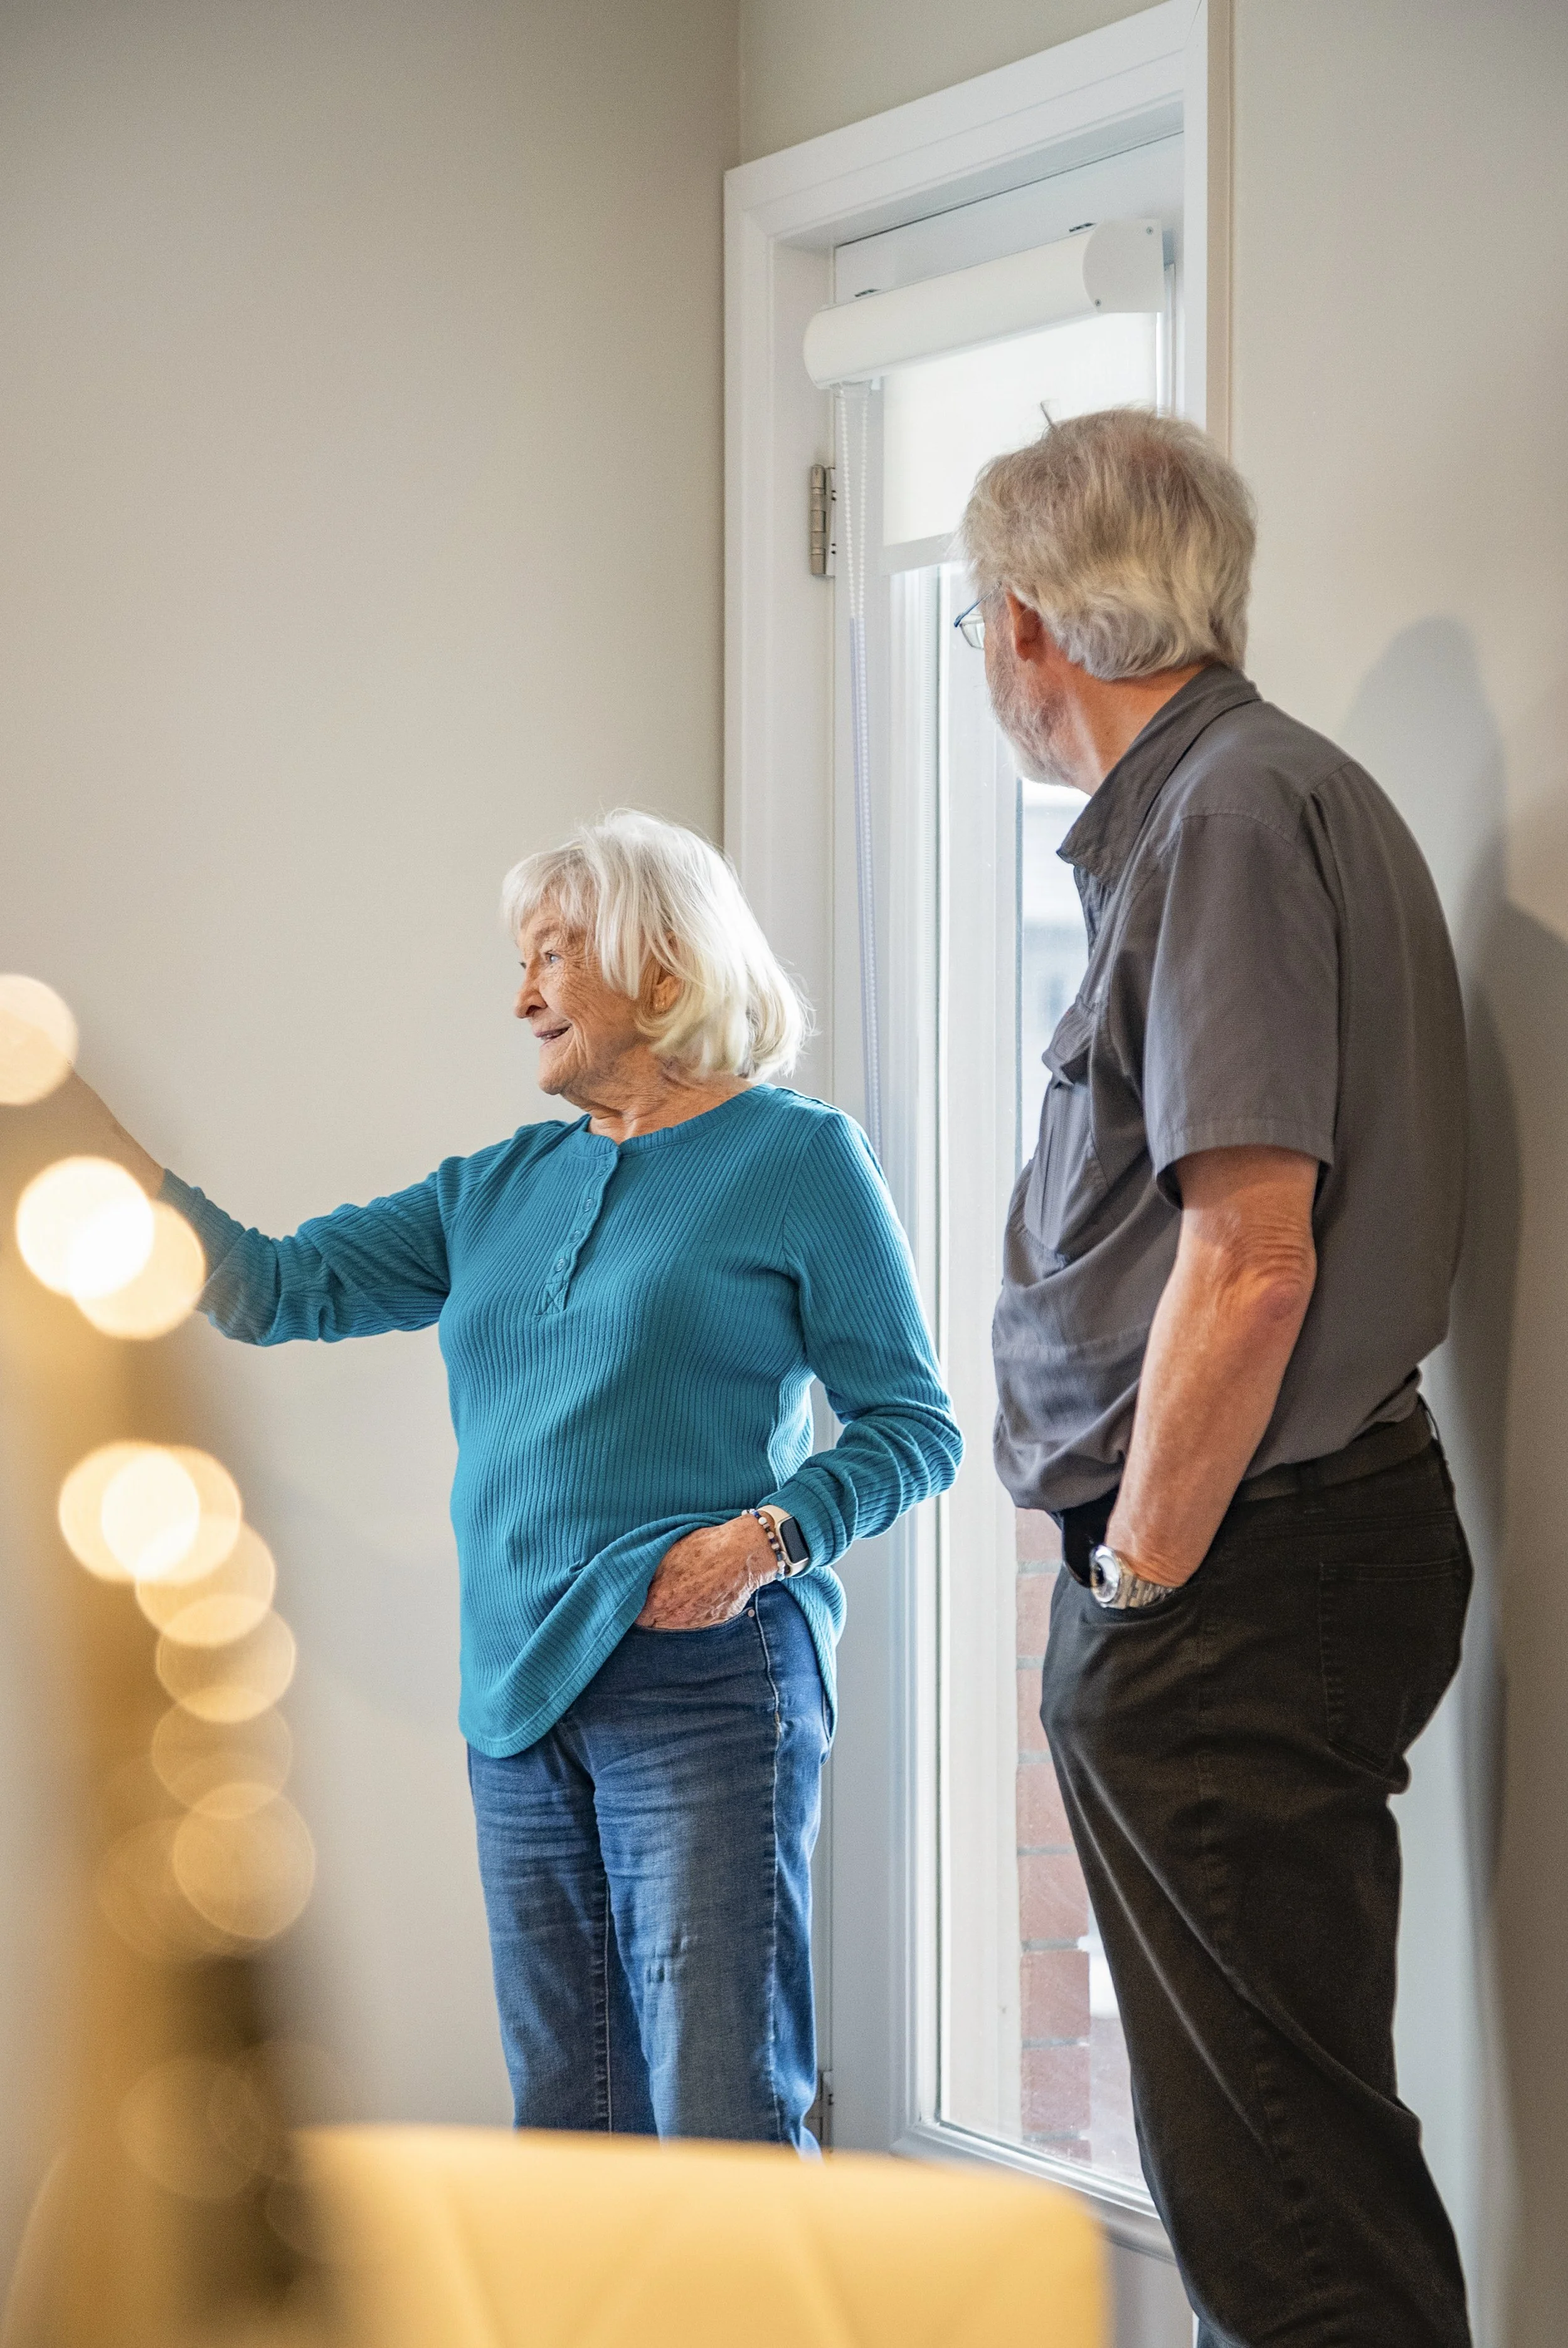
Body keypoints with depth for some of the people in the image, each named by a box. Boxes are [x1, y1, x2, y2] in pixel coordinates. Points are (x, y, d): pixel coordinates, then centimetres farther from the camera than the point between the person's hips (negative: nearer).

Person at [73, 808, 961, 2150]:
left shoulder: (798, 1157, 0)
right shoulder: (502, 1190, 17)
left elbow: (912, 1424, 0)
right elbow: (274, 1288, 15)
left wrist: (773, 1536, -17)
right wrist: (97, 1144, 5)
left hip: (707, 1684, -6)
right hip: (520, 1692, 7)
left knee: (724, 2123, -12)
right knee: (571, 2124, 8)